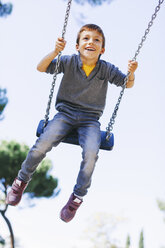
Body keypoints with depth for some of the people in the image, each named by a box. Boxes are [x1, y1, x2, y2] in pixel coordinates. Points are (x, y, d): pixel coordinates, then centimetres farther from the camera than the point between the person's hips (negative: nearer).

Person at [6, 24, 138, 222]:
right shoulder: (69, 62, -3)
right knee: (43, 144, -23)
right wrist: (55, 52, -23)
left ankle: (78, 196, -3)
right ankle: (22, 179, 6)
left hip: (90, 120, 0)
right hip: (65, 114, 0)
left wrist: (131, 72, -15)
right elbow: (41, 68, -4)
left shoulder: (106, 69, -1)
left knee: (91, 153, -27)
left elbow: (127, 84, 9)